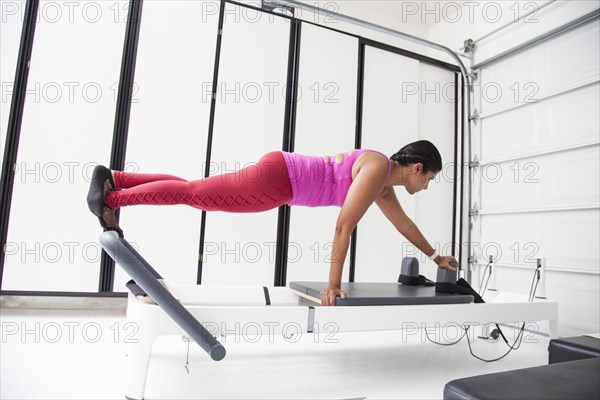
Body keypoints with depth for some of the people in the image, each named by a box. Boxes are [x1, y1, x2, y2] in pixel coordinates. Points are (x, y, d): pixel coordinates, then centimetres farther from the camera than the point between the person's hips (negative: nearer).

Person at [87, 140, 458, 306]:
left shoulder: (383, 182, 14)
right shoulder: (378, 168, -16)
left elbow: (403, 222, 27)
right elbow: (344, 227, -19)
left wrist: (435, 255, 35)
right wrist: (333, 284, -14)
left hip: (281, 178, 8)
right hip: (277, 176, -8)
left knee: (195, 191, 13)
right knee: (193, 192, 0)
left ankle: (114, 179, 23)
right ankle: (110, 197, 15)